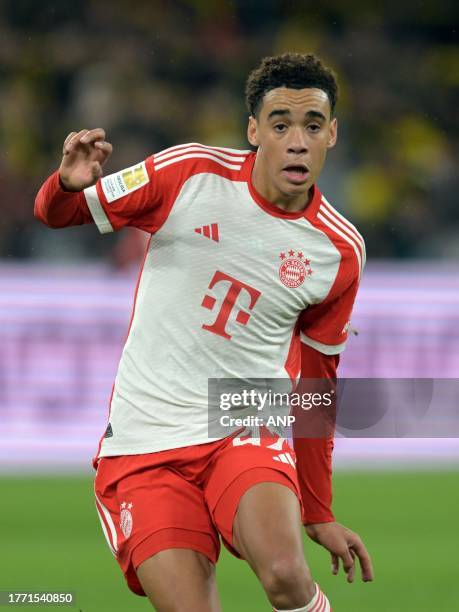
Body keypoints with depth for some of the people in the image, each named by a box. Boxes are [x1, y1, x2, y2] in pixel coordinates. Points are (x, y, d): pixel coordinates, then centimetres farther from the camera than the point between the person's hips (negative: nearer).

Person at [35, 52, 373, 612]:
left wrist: (318, 514, 17)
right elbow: (55, 213, 3)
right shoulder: (190, 173, -5)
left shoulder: (339, 252, 2)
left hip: (249, 433, 1)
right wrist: (69, 185, -22)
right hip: (144, 442, -1)